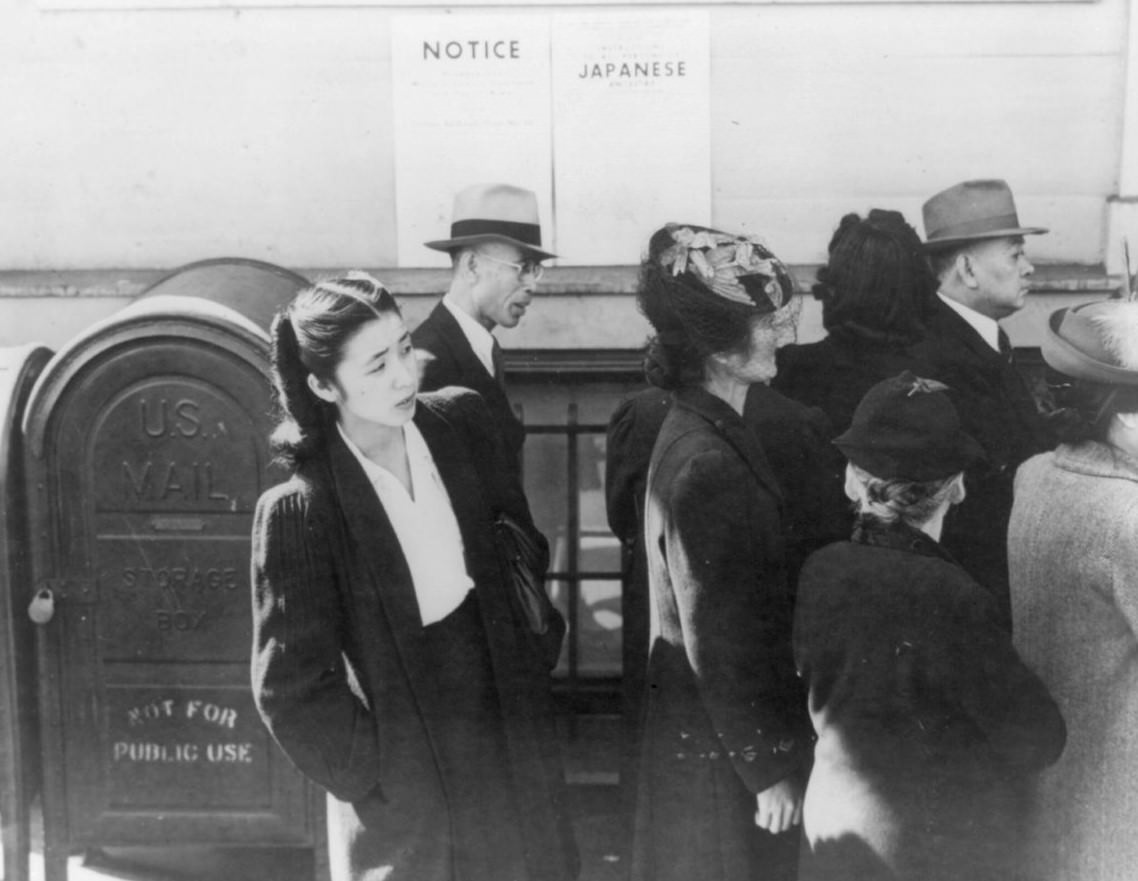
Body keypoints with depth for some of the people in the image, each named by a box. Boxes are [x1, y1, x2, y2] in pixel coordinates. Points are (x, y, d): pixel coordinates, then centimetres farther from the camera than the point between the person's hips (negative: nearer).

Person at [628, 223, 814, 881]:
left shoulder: (709, 429, 3)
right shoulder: (706, 466, -27)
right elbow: (716, 645, -23)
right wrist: (769, 770, -14)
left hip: (705, 725, 9)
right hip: (723, 753, -9)